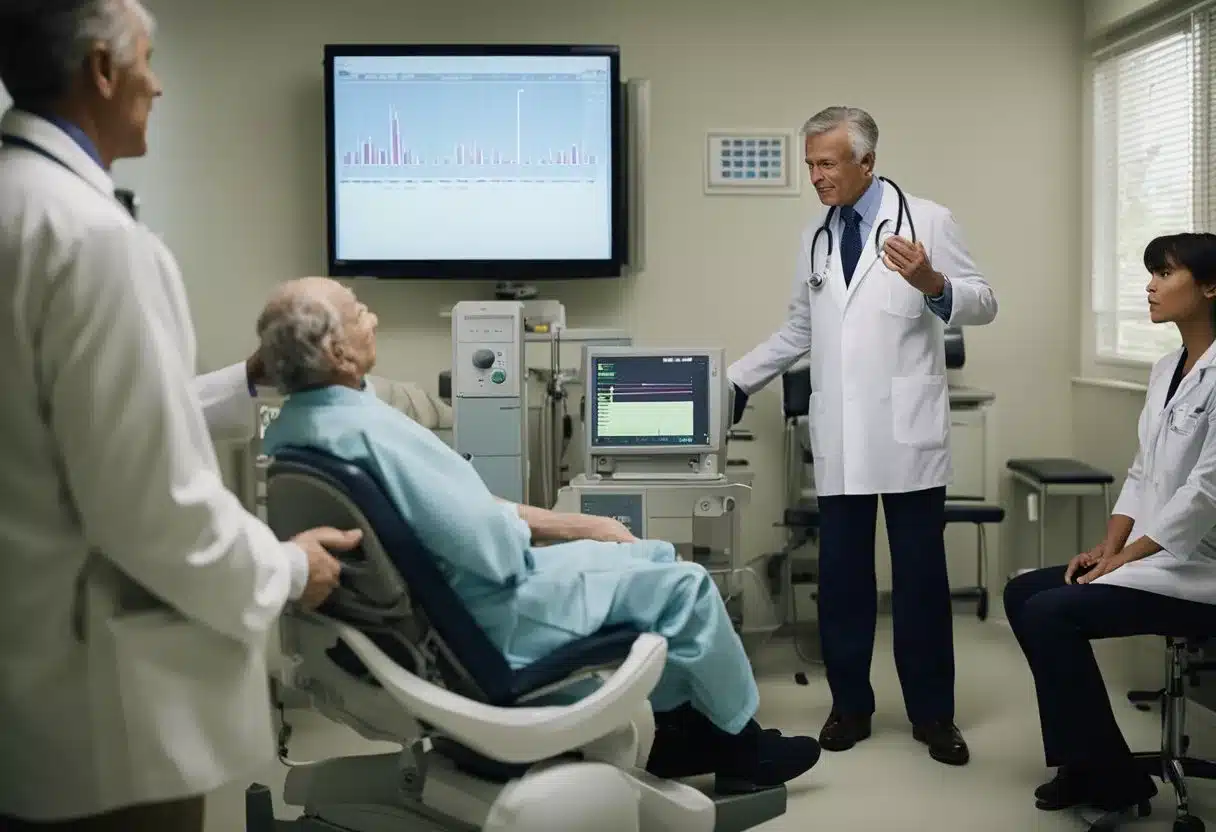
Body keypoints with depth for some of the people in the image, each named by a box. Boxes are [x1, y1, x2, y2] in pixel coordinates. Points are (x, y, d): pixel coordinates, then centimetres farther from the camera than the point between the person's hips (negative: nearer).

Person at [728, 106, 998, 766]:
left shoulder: (927, 221, -1)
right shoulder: (815, 238, 13)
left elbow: (983, 304, -5)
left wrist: (932, 284, -24)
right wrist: (734, 381, 14)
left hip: (907, 433, -4)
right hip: (839, 439, 4)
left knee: (920, 576, 3)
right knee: (841, 575, 7)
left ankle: (933, 714, 14)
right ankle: (850, 705, 19)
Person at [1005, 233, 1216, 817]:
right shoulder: (1166, 369, 12)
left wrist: (1126, 555, -16)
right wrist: (1108, 546, 3)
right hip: (1153, 554, 9)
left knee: (1049, 613, -18)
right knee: (1023, 593, 2)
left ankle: (1112, 776, -2)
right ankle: (1081, 758, 10)